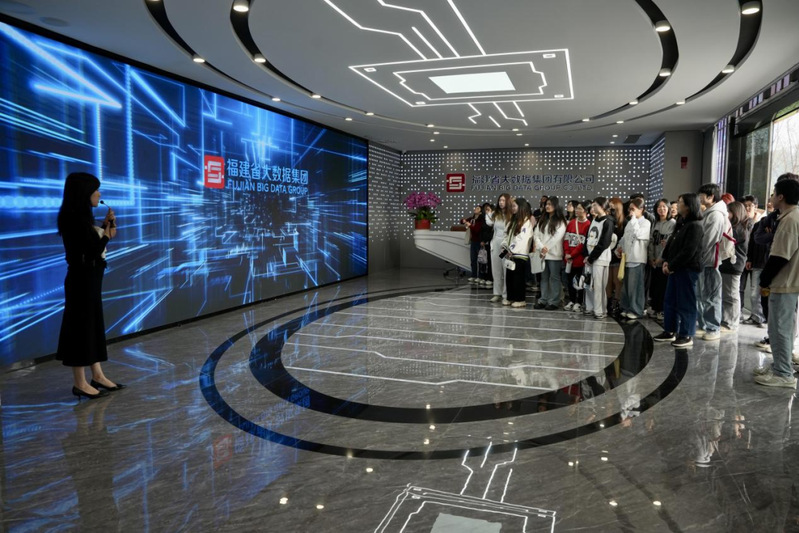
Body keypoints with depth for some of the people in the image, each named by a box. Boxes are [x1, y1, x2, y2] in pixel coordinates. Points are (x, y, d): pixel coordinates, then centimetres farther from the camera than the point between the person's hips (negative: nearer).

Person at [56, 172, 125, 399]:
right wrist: (108, 232, -8)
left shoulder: (82, 218, 11)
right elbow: (93, 252, -21)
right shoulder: (75, 220, -18)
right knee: (82, 326, -2)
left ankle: (97, 376, 22)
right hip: (82, 279, -10)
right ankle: (80, 383, 7)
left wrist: (106, 226, 6)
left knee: (93, 325, 13)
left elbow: (95, 245, 14)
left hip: (89, 278, 10)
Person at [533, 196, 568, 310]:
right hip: (542, 253, 5)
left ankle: (554, 301, 3)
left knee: (554, 277, 0)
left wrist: (547, 249, -12)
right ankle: (543, 300, 15)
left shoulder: (560, 221, -3)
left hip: (554, 254, -5)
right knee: (544, 277, 10)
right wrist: (541, 247, -11)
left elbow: (557, 237, -12)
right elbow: (536, 234, 5)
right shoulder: (542, 220, 14)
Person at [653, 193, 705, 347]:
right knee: (670, 301, 13)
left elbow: (688, 251, -19)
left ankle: (687, 336, 7)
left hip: (688, 269, -9)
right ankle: (670, 331, 23)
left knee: (686, 303, -1)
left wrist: (672, 266, -14)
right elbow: (671, 242, 14)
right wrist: (666, 261, 1)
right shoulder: (681, 223, 13)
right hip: (675, 267, 9)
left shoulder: (695, 226, -15)